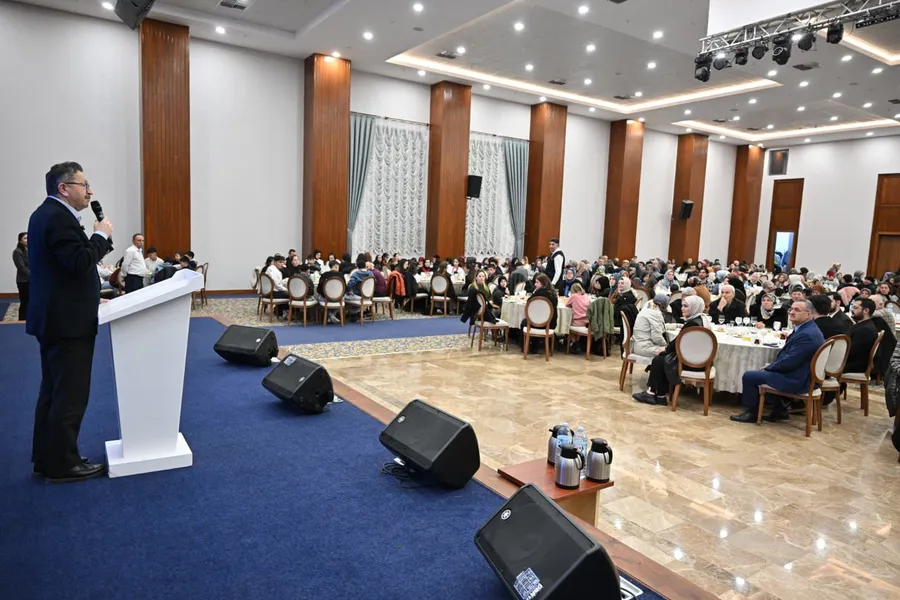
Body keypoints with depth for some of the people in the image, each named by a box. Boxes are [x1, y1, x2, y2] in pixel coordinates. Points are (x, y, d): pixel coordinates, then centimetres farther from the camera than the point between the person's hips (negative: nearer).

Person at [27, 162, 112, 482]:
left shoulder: (47, 213, 16)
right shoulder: (59, 217, -17)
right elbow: (80, 263, -25)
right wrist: (101, 235, -13)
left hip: (54, 318, 11)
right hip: (68, 321, -11)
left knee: (53, 392, 16)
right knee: (70, 395, -2)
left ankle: (46, 458, 26)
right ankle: (63, 464, 7)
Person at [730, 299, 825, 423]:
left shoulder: (807, 335, -25)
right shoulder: (806, 329, 8)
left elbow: (788, 362, -25)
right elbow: (787, 353, 15)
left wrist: (769, 367, -8)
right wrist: (771, 365, 3)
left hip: (797, 380, -10)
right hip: (800, 374, 10)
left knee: (748, 376, -5)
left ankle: (752, 413, 12)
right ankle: (779, 410, 28)